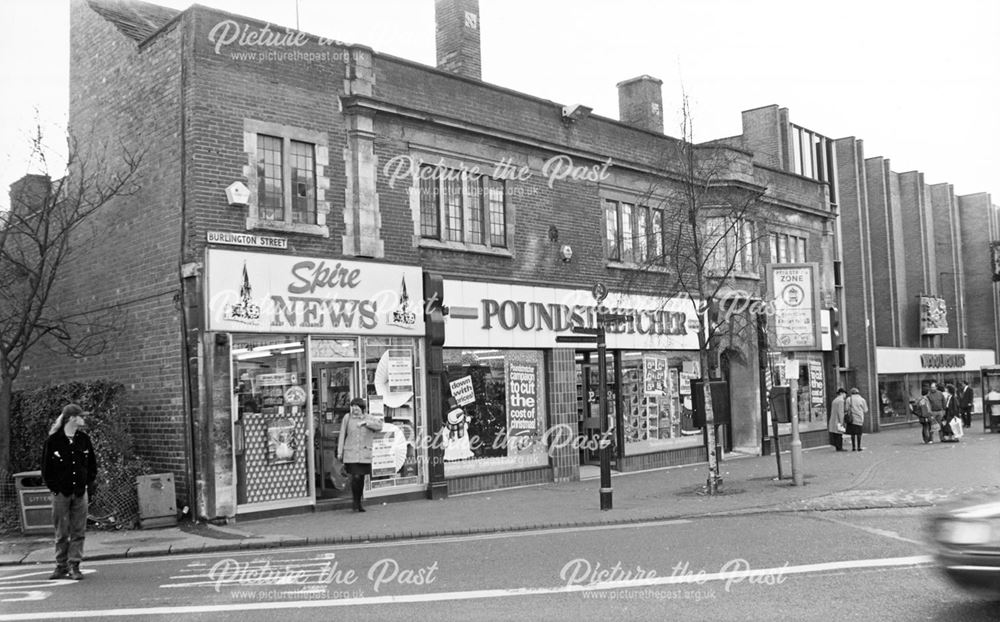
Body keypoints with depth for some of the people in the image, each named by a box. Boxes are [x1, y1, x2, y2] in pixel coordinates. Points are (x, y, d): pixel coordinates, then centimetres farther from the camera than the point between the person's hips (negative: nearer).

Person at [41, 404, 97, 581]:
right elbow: (46, 467, -1)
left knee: (78, 531, 3)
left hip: (80, 492, 3)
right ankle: (61, 566, 16)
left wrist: (91, 485, 4)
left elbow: (92, 464, 11)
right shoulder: (53, 440, -5)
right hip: (61, 493, -3)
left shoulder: (84, 439, 6)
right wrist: (54, 488, -5)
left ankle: (74, 566, 9)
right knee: (62, 532, 5)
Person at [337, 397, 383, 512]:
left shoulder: (369, 418, 4)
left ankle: (359, 503, 23)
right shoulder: (347, 417, 2)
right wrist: (339, 452, 5)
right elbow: (342, 435, 6)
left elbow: (379, 426, -11)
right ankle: (356, 503, 6)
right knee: (355, 477, -12)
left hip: (364, 454, 2)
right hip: (351, 453, -2)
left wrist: (365, 422, -20)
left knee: (361, 479, 7)